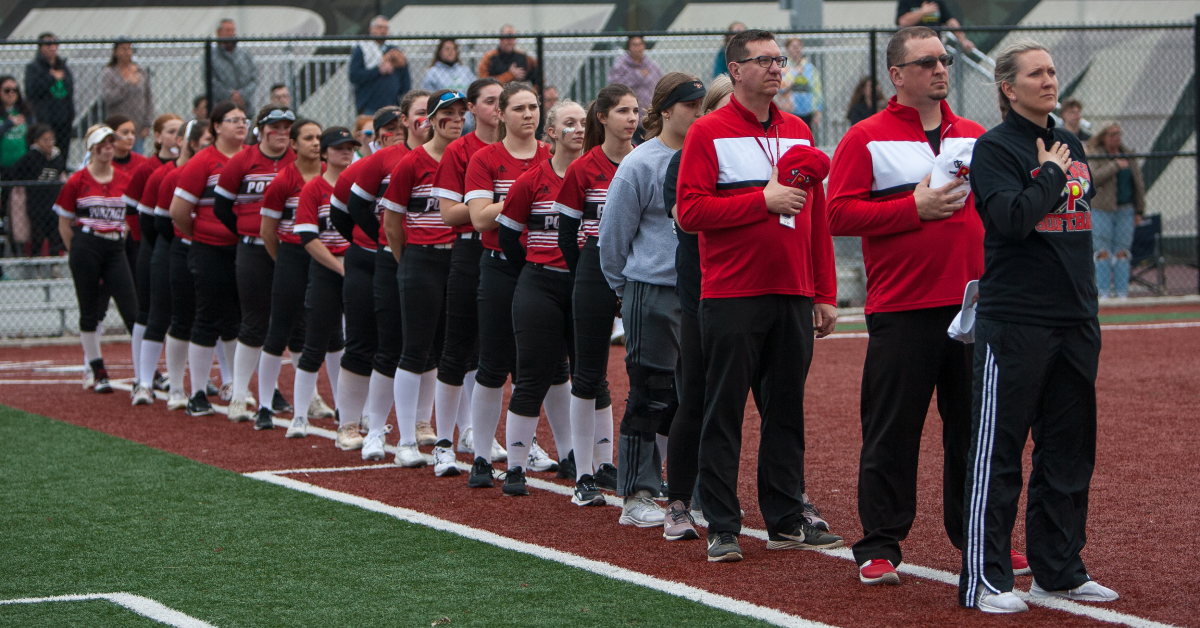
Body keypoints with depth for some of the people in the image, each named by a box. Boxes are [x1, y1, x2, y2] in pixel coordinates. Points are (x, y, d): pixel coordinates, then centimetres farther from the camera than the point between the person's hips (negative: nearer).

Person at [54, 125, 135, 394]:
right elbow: (64, 223, 5)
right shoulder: (78, 180, 0)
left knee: (132, 310, -6)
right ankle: (98, 372, 11)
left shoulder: (125, 180, 7)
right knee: (89, 310, 3)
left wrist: (119, 243, 8)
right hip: (86, 246, -2)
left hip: (116, 248, 2)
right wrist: (77, 254, 4)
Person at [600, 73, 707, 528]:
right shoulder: (640, 164, -6)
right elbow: (613, 236, 0)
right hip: (653, 295, -5)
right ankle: (636, 497, 4)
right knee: (651, 395, -2)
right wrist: (625, 291, 7)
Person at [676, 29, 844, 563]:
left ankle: (786, 521, 16)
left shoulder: (798, 133, 14)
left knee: (787, 409, 9)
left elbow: (817, 216, 15)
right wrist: (762, 201, -17)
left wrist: (825, 294, 11)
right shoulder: (708, 133, -2)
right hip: (732, 296, -5)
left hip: (794, 298, 5)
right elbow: (691, 211, -11)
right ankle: (721, 528, 1)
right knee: (724, 413, -2)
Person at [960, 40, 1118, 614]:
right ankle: (984, 580, -2)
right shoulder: (994, 149, -7)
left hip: (1075, 319, 7)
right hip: (1014, 322, -7)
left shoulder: (1070, 146, 16)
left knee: (1069, 450, 11)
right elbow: (1012, 218, -22)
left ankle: (1059, 571, 20)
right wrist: (1050, 174, -9)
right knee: (998, 452, -5)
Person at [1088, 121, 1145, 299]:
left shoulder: (1127, 154, 11)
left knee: (1122, 252, 2)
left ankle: (1122, 291, 5)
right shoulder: (1094, 155, -2)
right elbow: (1093, 179, -19)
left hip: (1125, 210, 4)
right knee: (1103, 253, -5)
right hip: (1102, 210, -4)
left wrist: (1139, 211, 12)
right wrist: (1115, 165, -21)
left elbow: (1138, 183, 15)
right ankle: (1104, 291, -1)